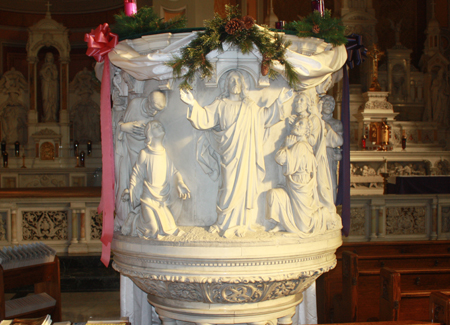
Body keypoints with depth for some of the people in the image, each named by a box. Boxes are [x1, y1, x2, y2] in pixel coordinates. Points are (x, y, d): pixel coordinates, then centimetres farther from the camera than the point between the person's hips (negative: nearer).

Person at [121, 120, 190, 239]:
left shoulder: (164, 153, 5)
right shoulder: (145, 153, -8)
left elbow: (173, 172, 9)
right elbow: (136, 174, -1)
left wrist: (180, 184, -7)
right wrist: (130, 192, -2)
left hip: (162, 197, 5)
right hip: (148, 197, -5)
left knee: (170, 227, 2)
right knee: (152, 228, -13)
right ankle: (134, 220, 18)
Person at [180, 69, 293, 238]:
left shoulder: (250, 106, 15)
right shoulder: (220, 104, 4)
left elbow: (265, 117, 25)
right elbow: (205, 118, -5)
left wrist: (278, 103, 20)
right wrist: (193, 104, -19)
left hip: (245, 154, 3)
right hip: (229, 153, -3)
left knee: (244, 185, 1)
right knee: (230, 187, -6)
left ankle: (240, 224, 9)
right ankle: (226, 223, 6)